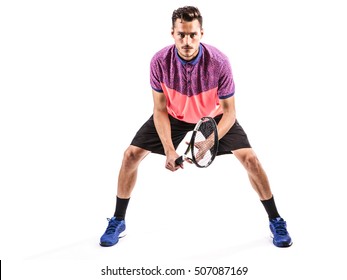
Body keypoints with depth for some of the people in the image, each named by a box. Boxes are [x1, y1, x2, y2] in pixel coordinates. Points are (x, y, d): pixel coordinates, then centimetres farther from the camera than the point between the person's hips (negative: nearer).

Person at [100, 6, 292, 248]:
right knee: (131, 155, -10)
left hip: (214, 116, -1)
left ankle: (276, 221, 8)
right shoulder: (159, 62, -27)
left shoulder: (219, 62, -31)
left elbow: (229, 111, -24)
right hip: (173, 116, 1)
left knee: (250, 159, -15)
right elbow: (160, 110, -19)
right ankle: (118, 221, 12)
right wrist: (169, 150, -31)